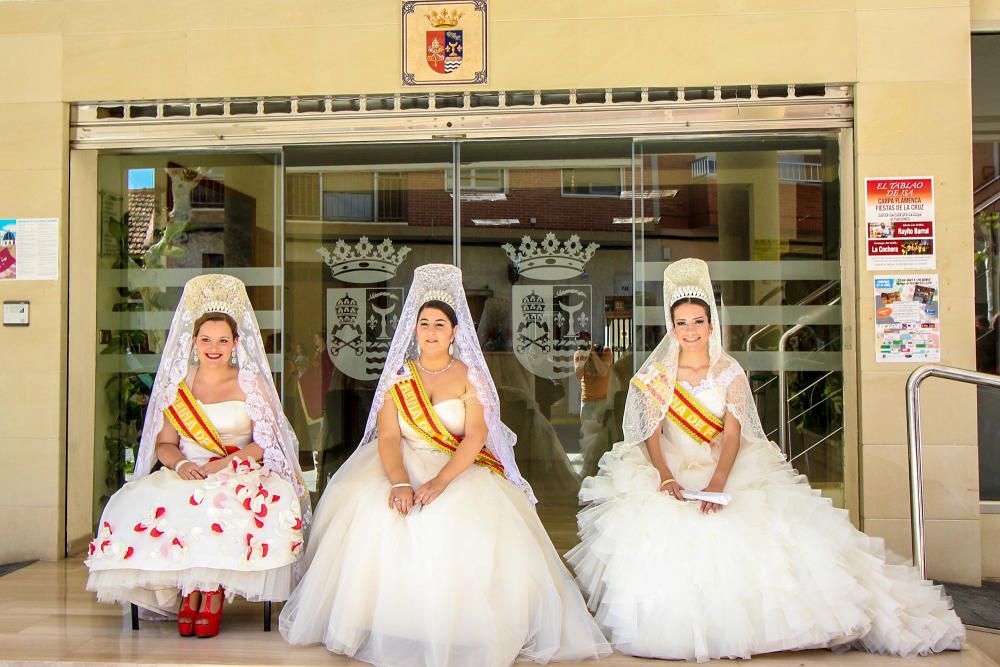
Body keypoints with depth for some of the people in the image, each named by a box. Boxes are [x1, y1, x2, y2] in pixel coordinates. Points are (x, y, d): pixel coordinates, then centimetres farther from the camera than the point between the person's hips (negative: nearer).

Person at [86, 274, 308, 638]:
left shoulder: (251, 383, 5)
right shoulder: (178, 383, 12)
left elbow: (265, 444, -2)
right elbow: (164, 444, 9)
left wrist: (225, 462, -17)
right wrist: (181, 464, -13)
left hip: (240, 475, -2)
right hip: (186, 475, 3)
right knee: (143, 502, -29)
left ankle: (213, 594, -22)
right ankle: (189, 593, -19)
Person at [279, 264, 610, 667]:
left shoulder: (471, 377, 4)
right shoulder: (398, 376, 7)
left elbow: (476, 436, -10)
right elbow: (388, 437, -5)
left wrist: (440, 481, -26)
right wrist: (400, 482, -26)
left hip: (462, 469, -1)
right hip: (405, 467, 2)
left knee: (473, 525, -30)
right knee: (375, 518, -26)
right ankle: (381, 630, -8)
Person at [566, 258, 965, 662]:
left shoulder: (730, 372, 5)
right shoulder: (657, 376, 5)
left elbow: (733, 433, -6)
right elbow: (651, 435, -3)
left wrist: (717, 483, -23)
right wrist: (666, 477, -22)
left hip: (726, 470, 1)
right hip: (670, 472, 0)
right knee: (656, 534, -27)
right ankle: (671, 629, -11)